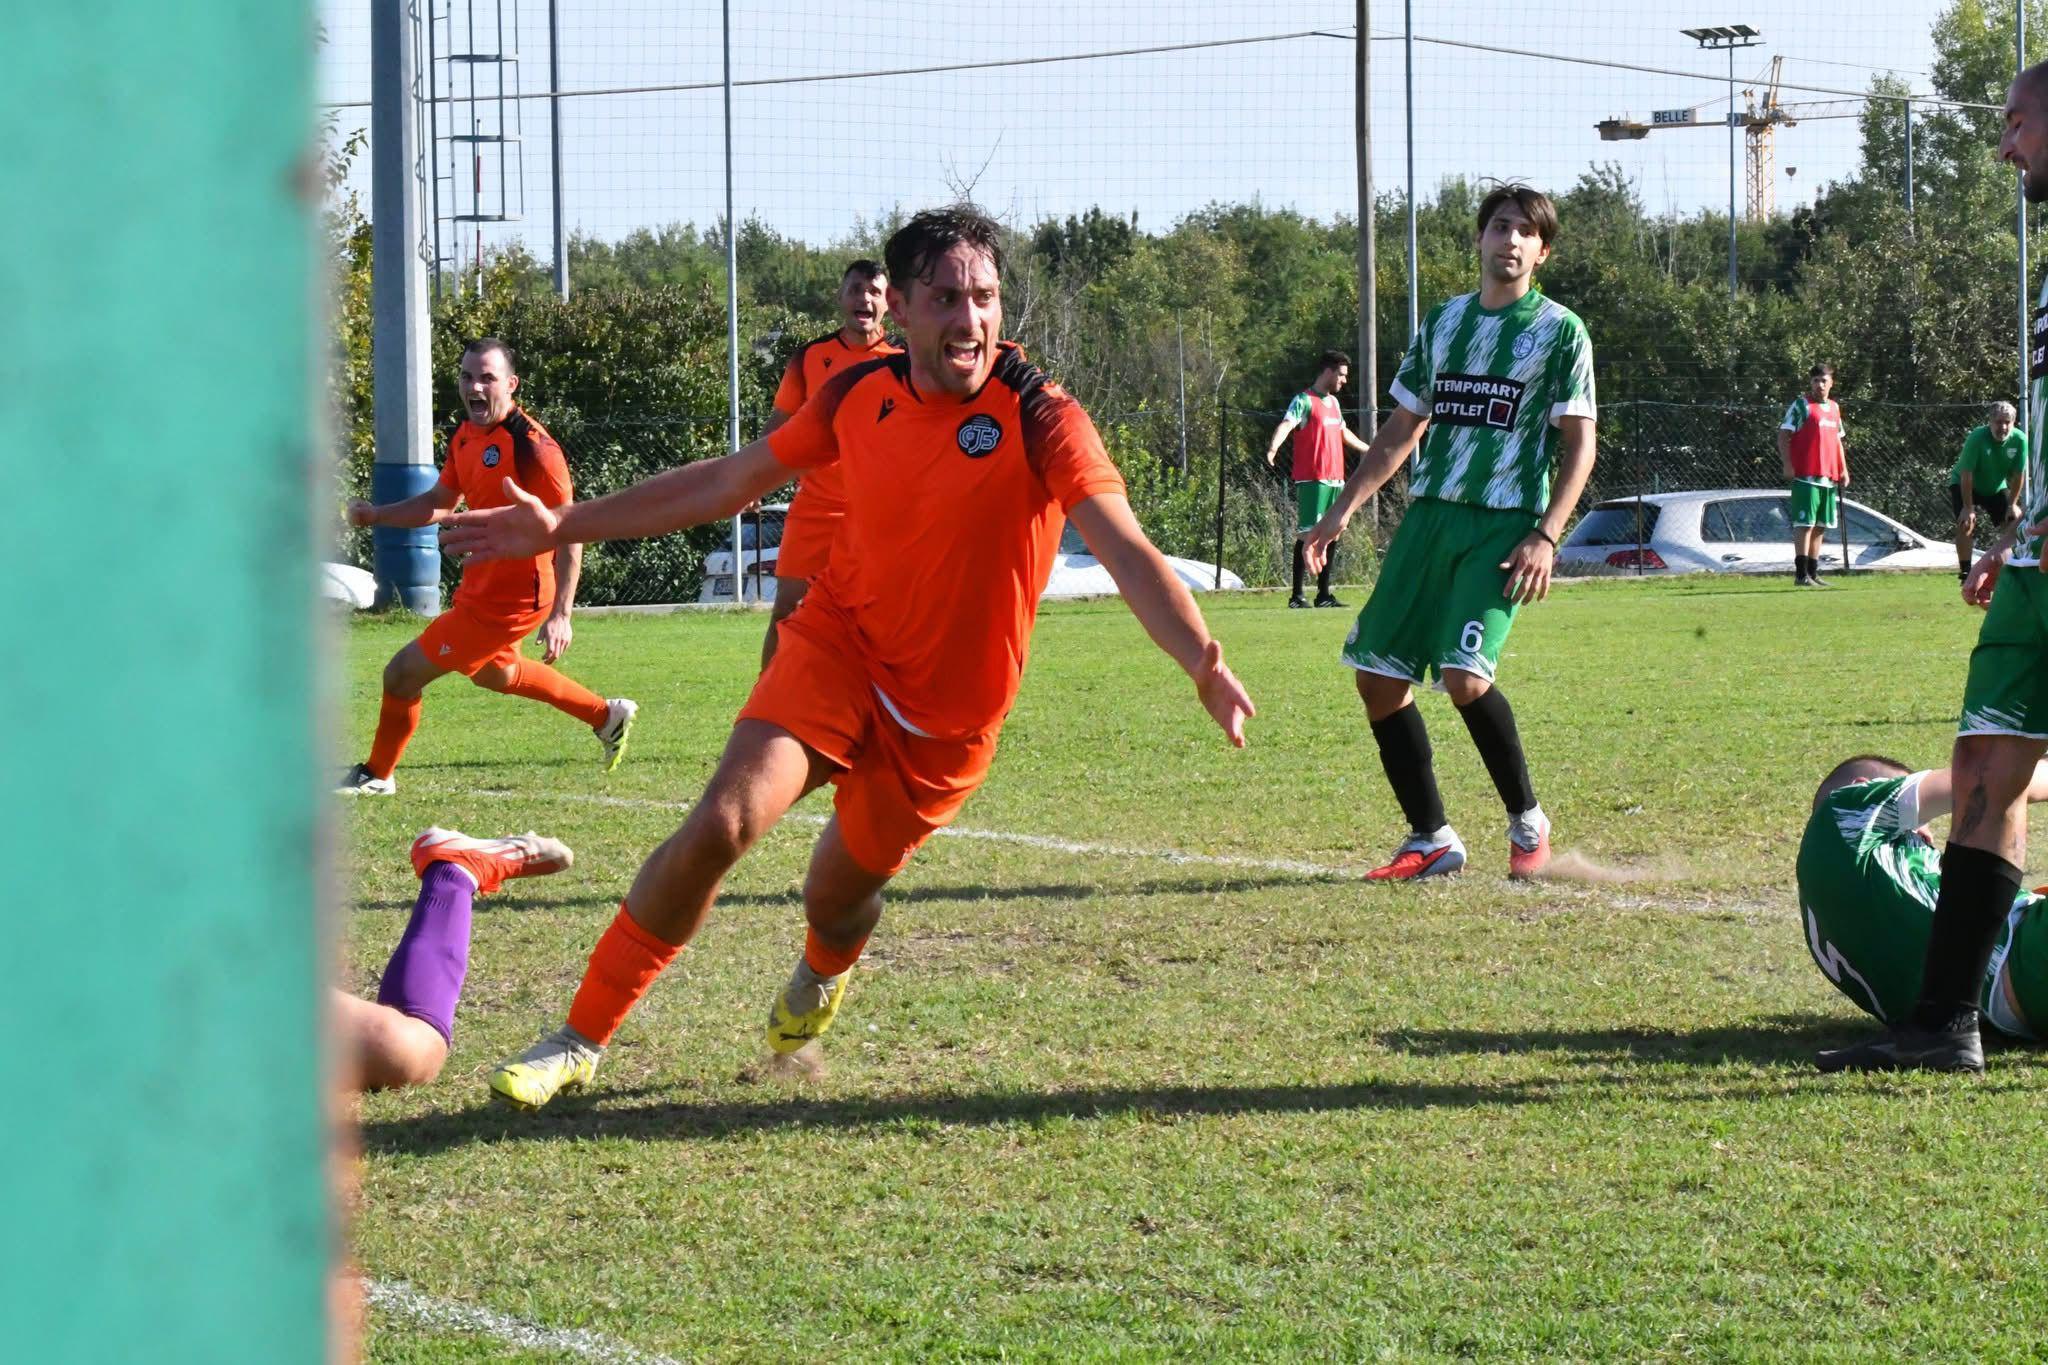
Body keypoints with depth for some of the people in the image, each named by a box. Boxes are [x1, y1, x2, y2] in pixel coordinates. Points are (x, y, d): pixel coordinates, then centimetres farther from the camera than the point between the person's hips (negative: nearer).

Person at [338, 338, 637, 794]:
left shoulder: (532, 446, -24)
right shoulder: (466, 436, 3)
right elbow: (440, 502, 19)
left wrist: (560, 615, -26)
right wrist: (378, 514, 2)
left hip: (508, 599, -10)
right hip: (481, 585, 10)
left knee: (402, 674, -3)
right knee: (493, 672, 34)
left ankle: (376, 776, 19)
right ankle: (607, 716, 44)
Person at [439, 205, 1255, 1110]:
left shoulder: (1038, 419, -16)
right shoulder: (859, 396, -3)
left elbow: (1124, 550, -27)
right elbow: (730, 481, 10)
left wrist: (1205, 664, -44)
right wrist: (567, 526, 11)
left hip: (947, 713, -2)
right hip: (837, 645, 2)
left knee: (839, 897, 10)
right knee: (722, 823, -20)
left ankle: (823, 973, 52)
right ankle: (581, 1041, -7)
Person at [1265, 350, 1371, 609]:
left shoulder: (1334, 402, 19)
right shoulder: (1304, 400, -8)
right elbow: (1286, 424, -24)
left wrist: (1368, 450, 50)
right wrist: (1273, 447, -44)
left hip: (1336, 480, 8)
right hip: (1312, 480, -8)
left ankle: (1324, 594, 15)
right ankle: (1297, 595, -8)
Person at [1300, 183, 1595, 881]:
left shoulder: (1560, 331, -1)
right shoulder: (1443, 321, 14)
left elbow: (1579, 445, -3)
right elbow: (1400, 431, 19)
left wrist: (1546, 536, -14)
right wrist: (1341, 510, 11)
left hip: (1504, 527, -6)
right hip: (1429, 512, 6)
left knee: (1464, 676, -21)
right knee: (1379, 675, 0)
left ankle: (1528, 822, 0)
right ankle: (1431, 841, 11)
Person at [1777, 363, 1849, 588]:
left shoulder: (1834, 408, 18)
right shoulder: (1801, 405, -3)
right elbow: (1783, 436, -7)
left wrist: (1843, 470, 19)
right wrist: (1788, 465, -16)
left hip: (1829, 477, 7)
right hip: (1806, 476, -7)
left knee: (1820, 527, 10)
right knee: (1805, 524, -10)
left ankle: (1813, 573, 15)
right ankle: (1801, 574, -10)